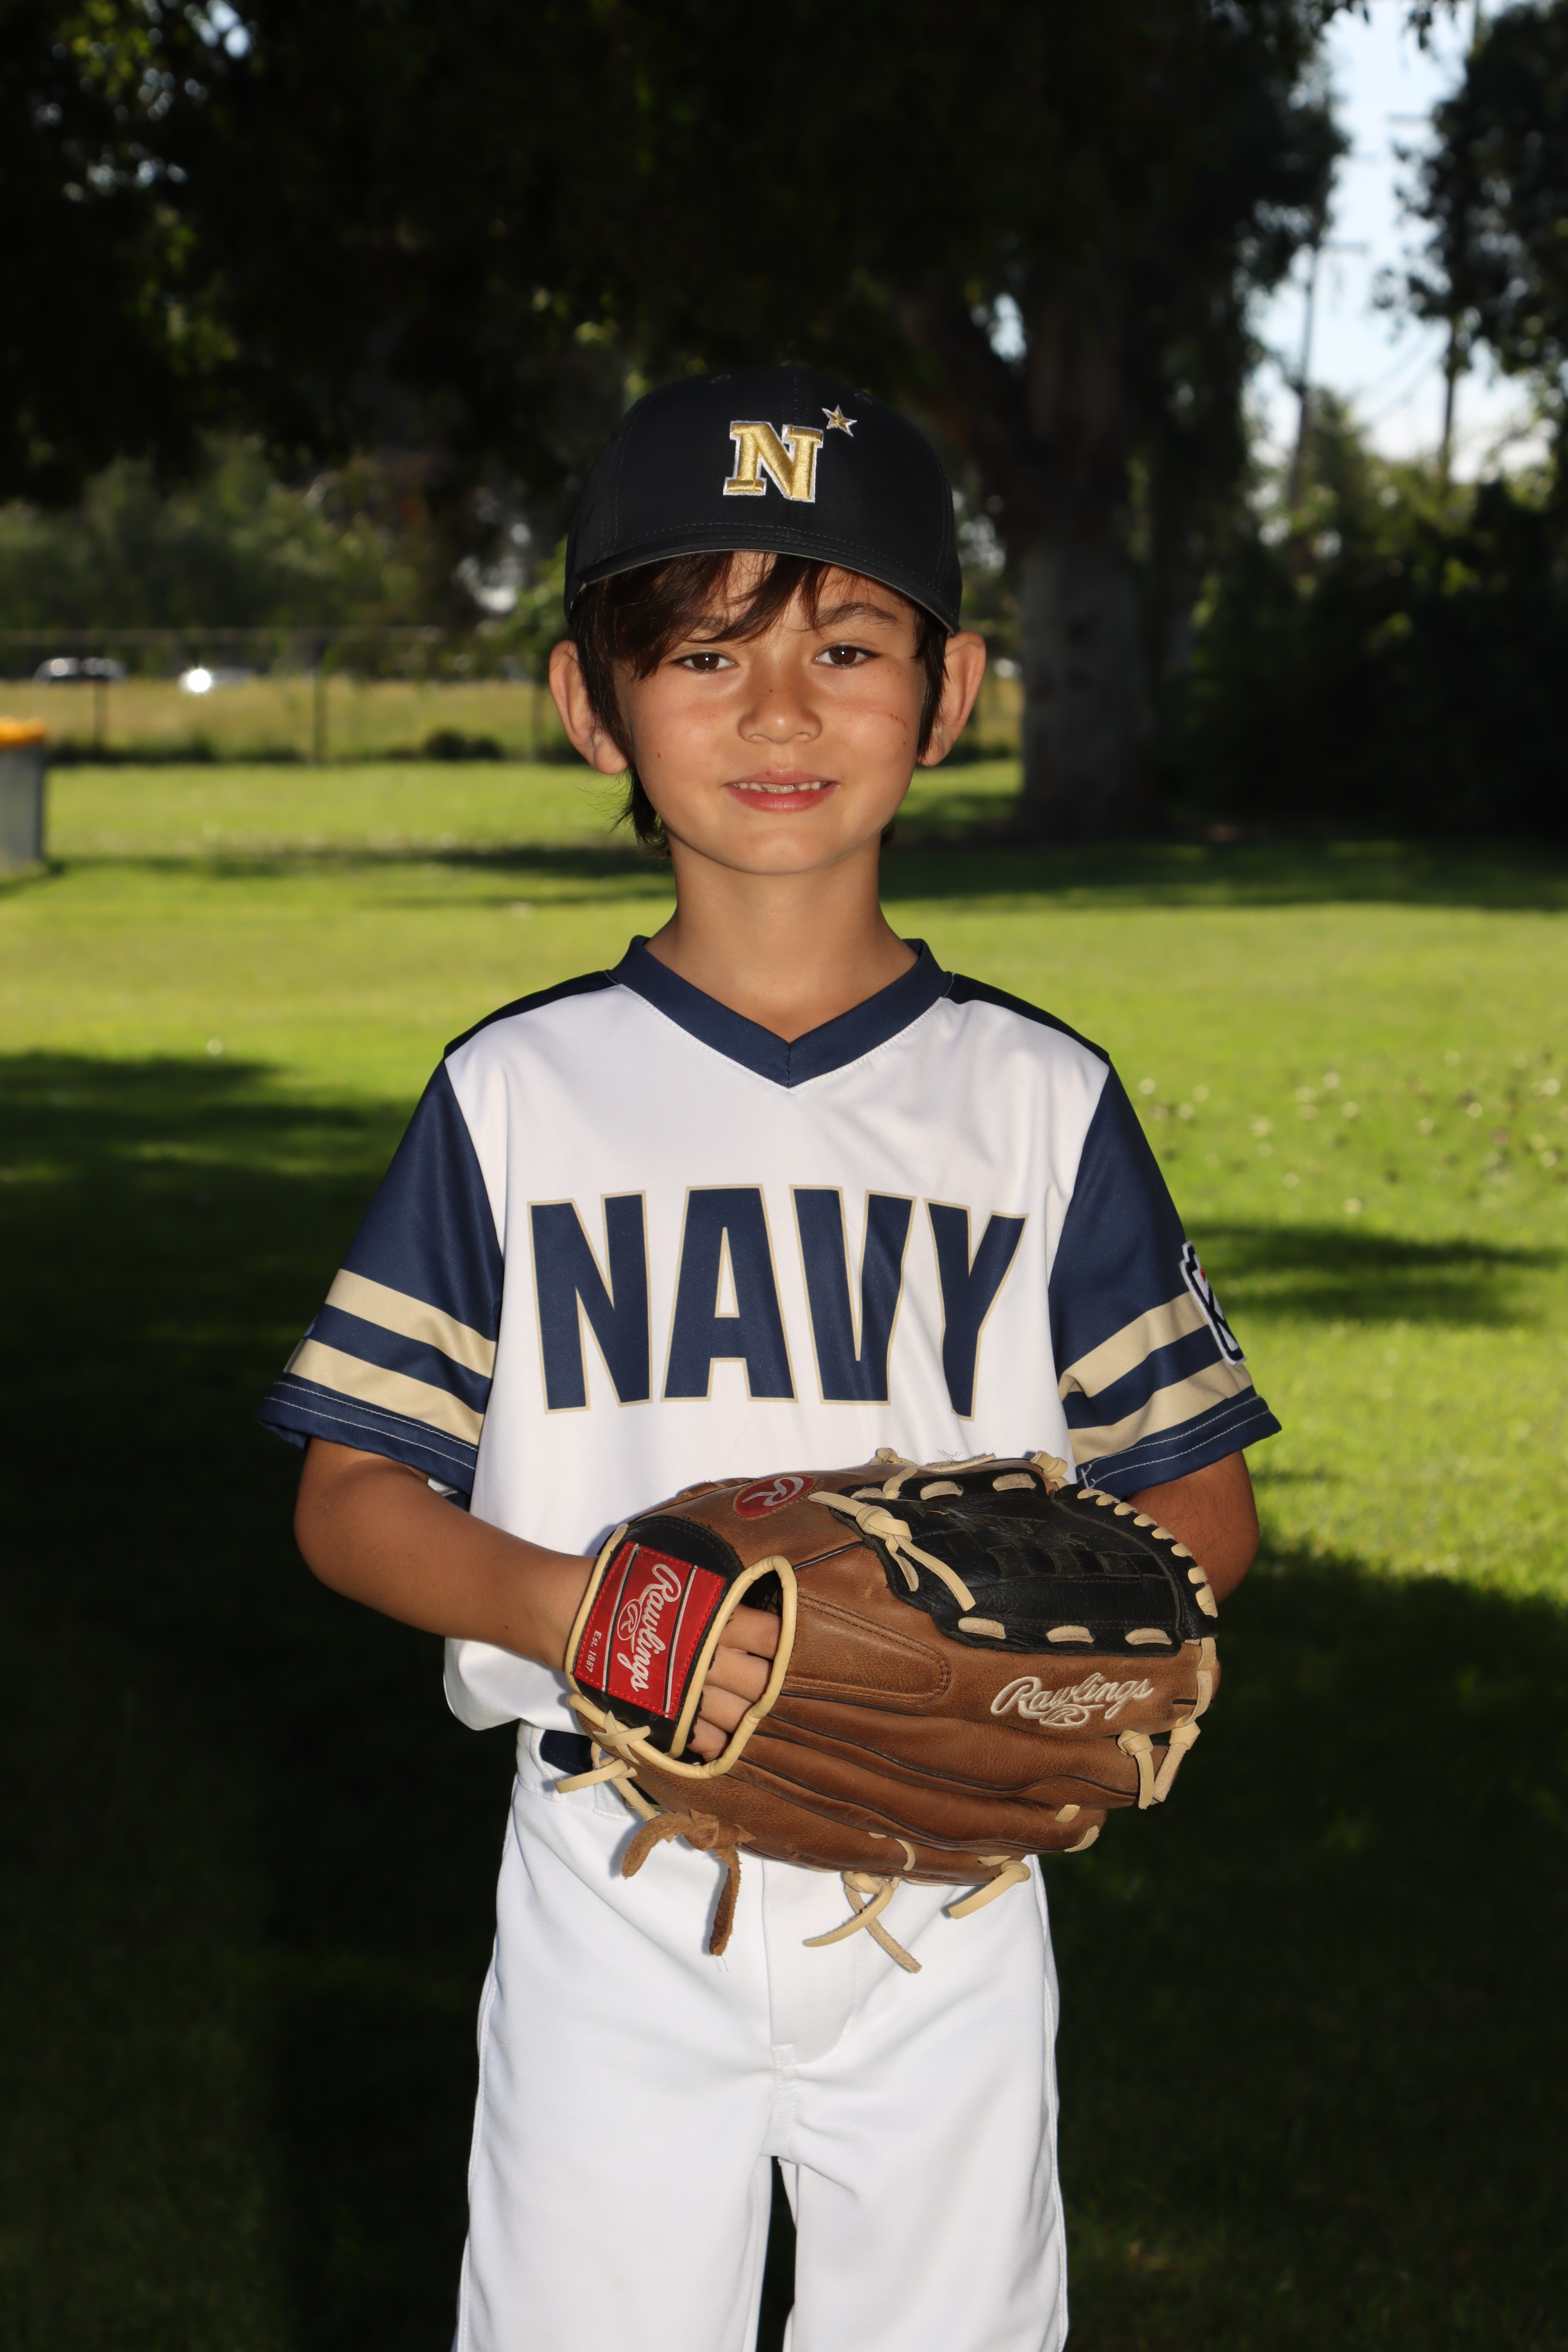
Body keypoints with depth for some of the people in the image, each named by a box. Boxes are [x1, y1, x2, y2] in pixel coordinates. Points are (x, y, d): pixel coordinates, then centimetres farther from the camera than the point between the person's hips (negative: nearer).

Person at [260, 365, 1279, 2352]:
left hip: (942, 1899, 1)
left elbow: (1203, 1504, 4)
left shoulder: (1039, 1098, 2)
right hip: (613, 1886, 0)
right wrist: (577, 1609, -19)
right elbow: (350, 1493, 1)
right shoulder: (520, 1094, 1)